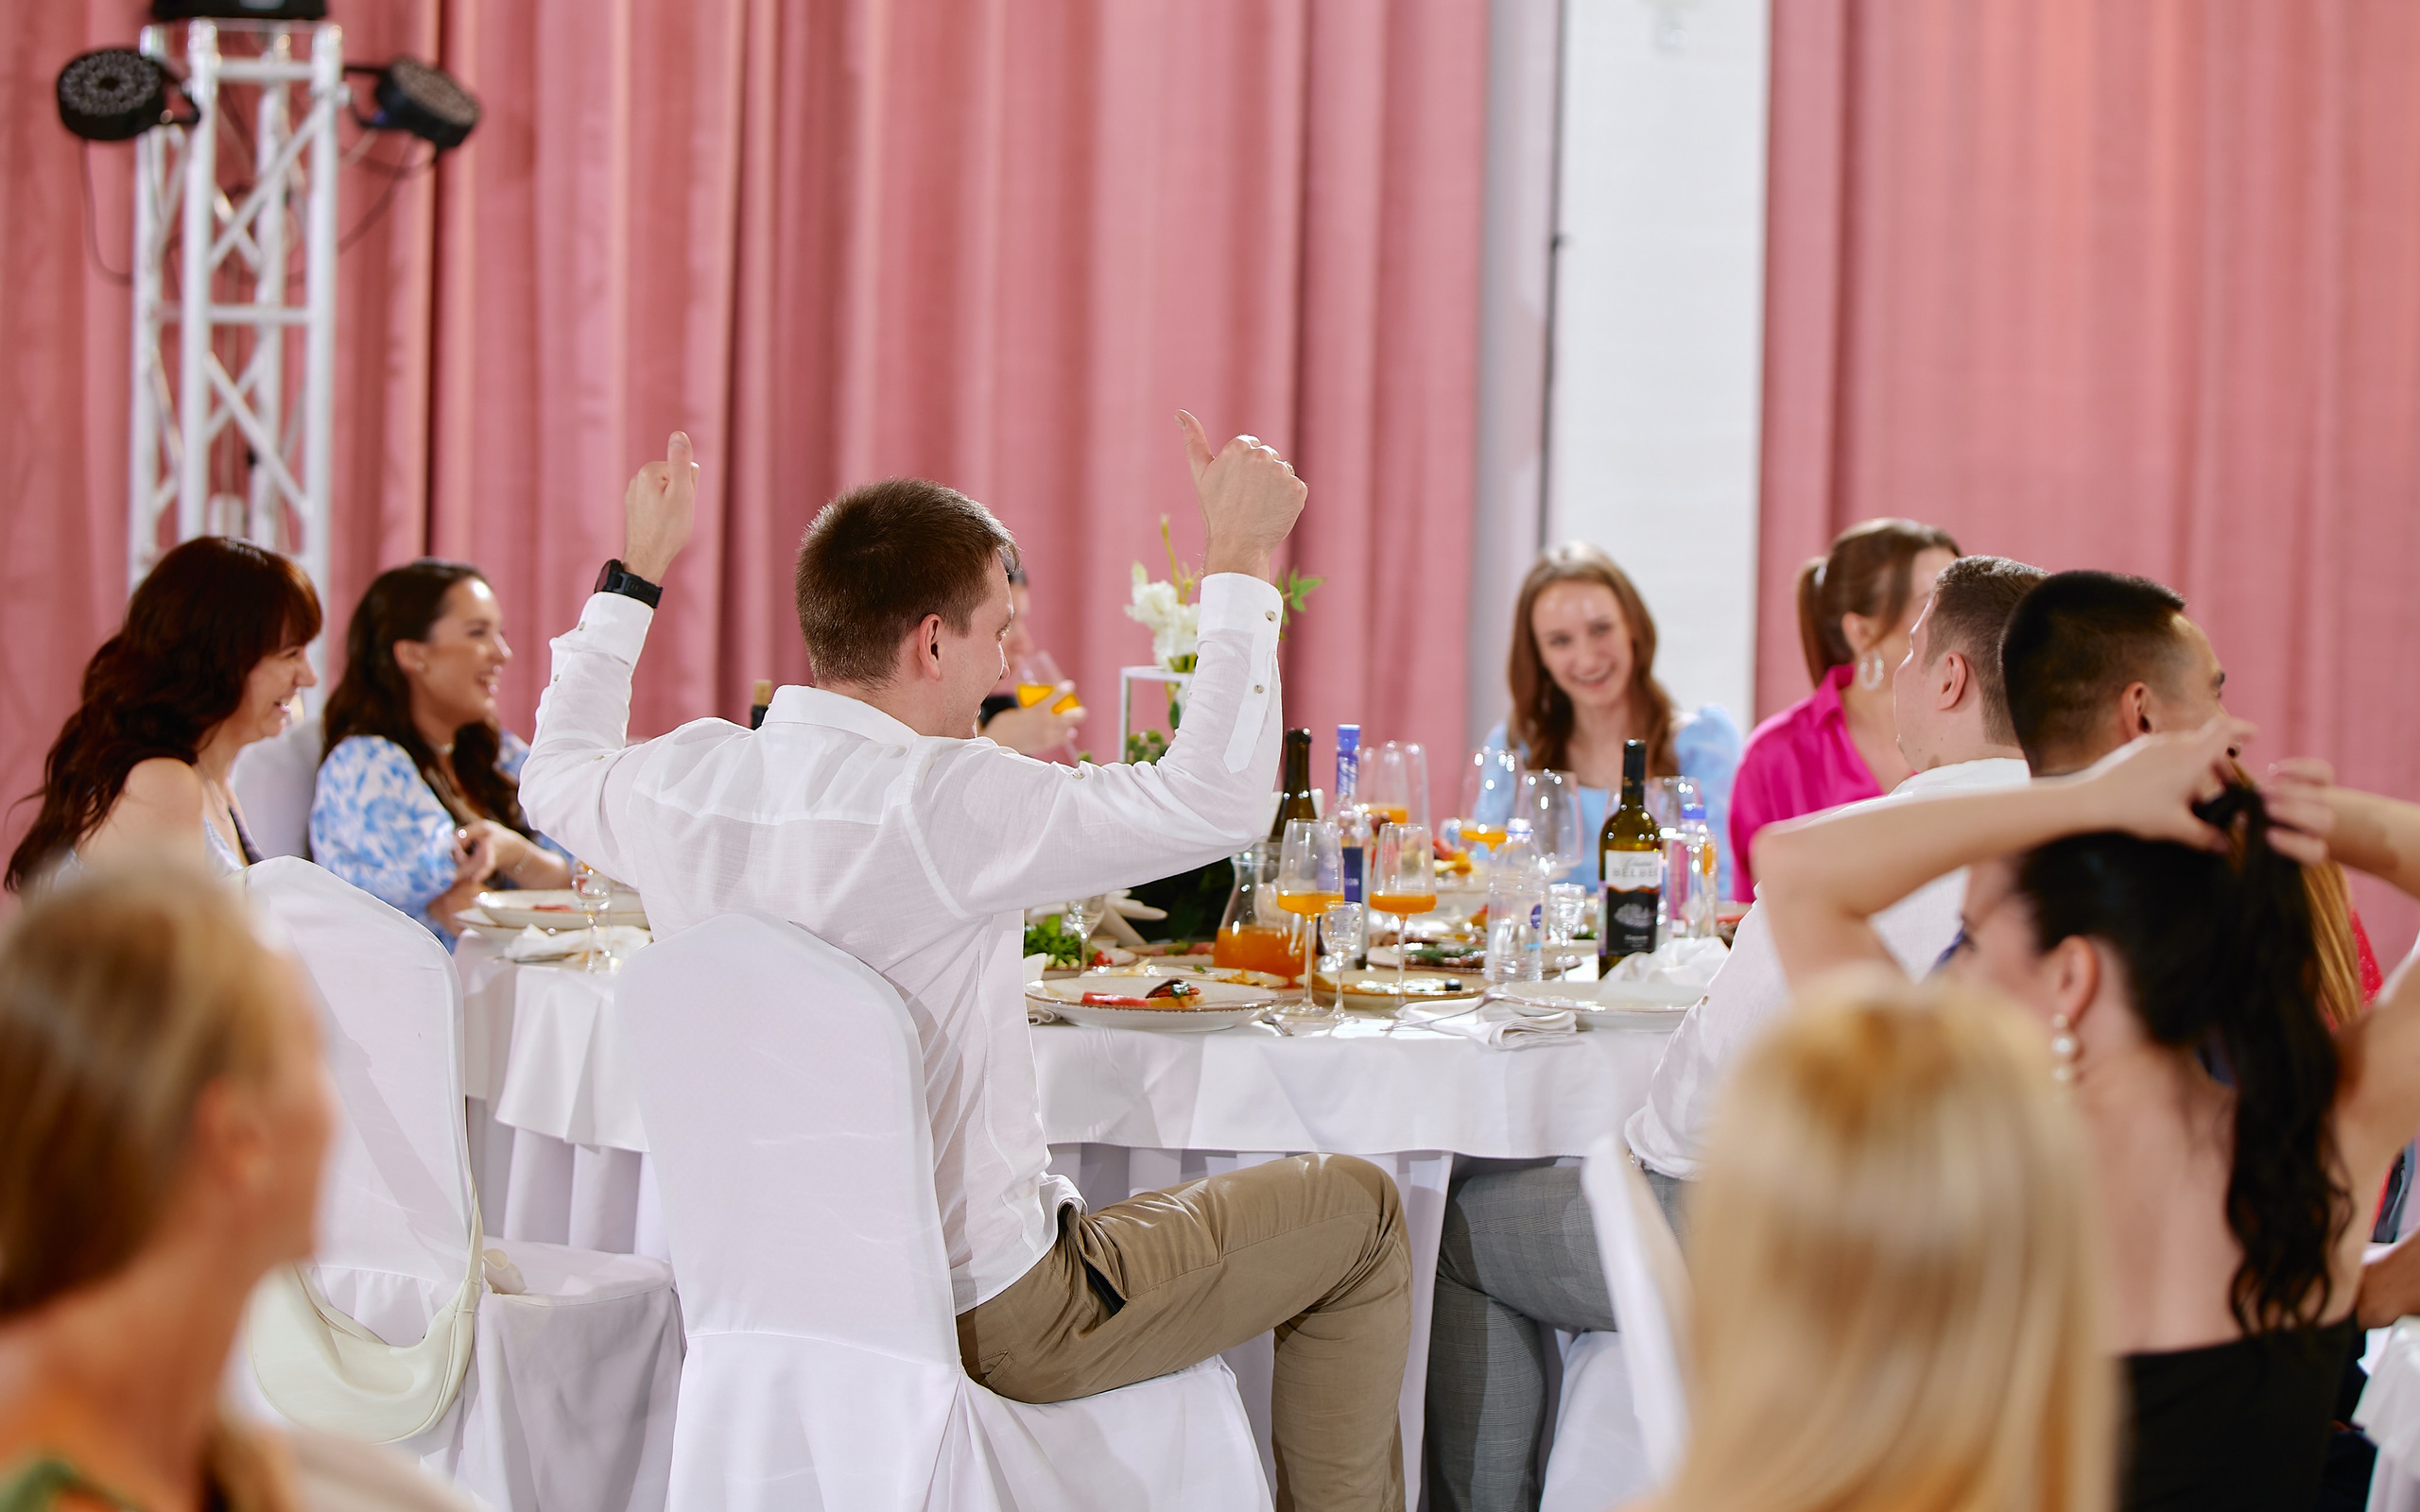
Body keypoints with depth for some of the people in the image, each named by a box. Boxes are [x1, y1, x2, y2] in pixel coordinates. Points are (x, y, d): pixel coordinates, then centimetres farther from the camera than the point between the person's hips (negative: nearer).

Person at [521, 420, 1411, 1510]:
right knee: (1356, 1209, 10)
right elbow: (1217, 799, -23)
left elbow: (554, 776, 19)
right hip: (990, 1323, -8)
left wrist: (632, 577, 27)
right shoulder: (941, 807, -26)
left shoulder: (684, 785, -5)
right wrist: (1239, 563, -15)